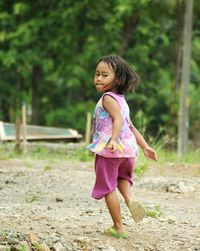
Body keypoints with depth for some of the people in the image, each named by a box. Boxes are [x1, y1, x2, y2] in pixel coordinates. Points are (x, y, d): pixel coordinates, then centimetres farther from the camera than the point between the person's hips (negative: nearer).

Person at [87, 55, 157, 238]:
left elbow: (118, 119, -23)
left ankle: (118, 228, 4)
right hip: (128, 149, 8)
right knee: (122, 176, 33)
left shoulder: (108, 98, -7)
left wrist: (113, 139, -38)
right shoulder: (121, 100, 20)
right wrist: (145, 147, 24)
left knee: (108, 187, 3)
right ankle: (129, 199, 2)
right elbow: (131, 127, 23)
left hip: (109, 150, -8)